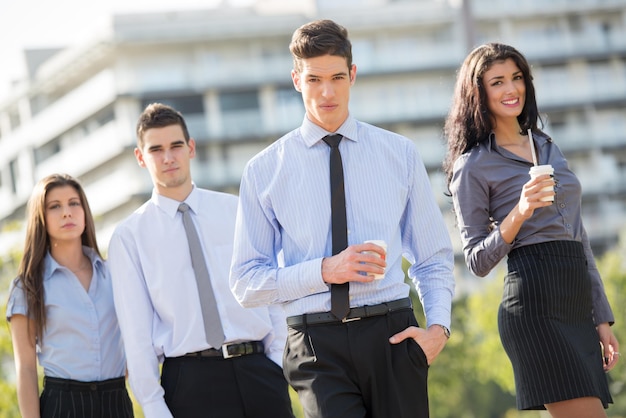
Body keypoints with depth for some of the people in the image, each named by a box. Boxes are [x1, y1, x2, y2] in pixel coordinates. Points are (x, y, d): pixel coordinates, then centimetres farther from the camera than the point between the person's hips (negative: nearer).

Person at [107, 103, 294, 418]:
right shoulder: (129, 237, 5)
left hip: (258, 370, 2)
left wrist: (279, 362, -2)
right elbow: (136, 331, 1)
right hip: (190, 379, -2)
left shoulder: (235, 211, 11)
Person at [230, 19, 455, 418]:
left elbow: (434, 256, 14)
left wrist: (438, 325, -4)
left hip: (393, 334, 2)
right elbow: (246, 282, 4)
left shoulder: (400, 154, 11)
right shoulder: (265, 171, 6)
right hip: (317, 342, -2)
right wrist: (324, 271, -11)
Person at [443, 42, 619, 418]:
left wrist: (602, 317, 18)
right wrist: (519, 212, -17)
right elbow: (478, 261, -2)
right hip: (534, 304, -7)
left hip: (577, 303, 7)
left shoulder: (547, 147, 20)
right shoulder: (473, 166, 0)